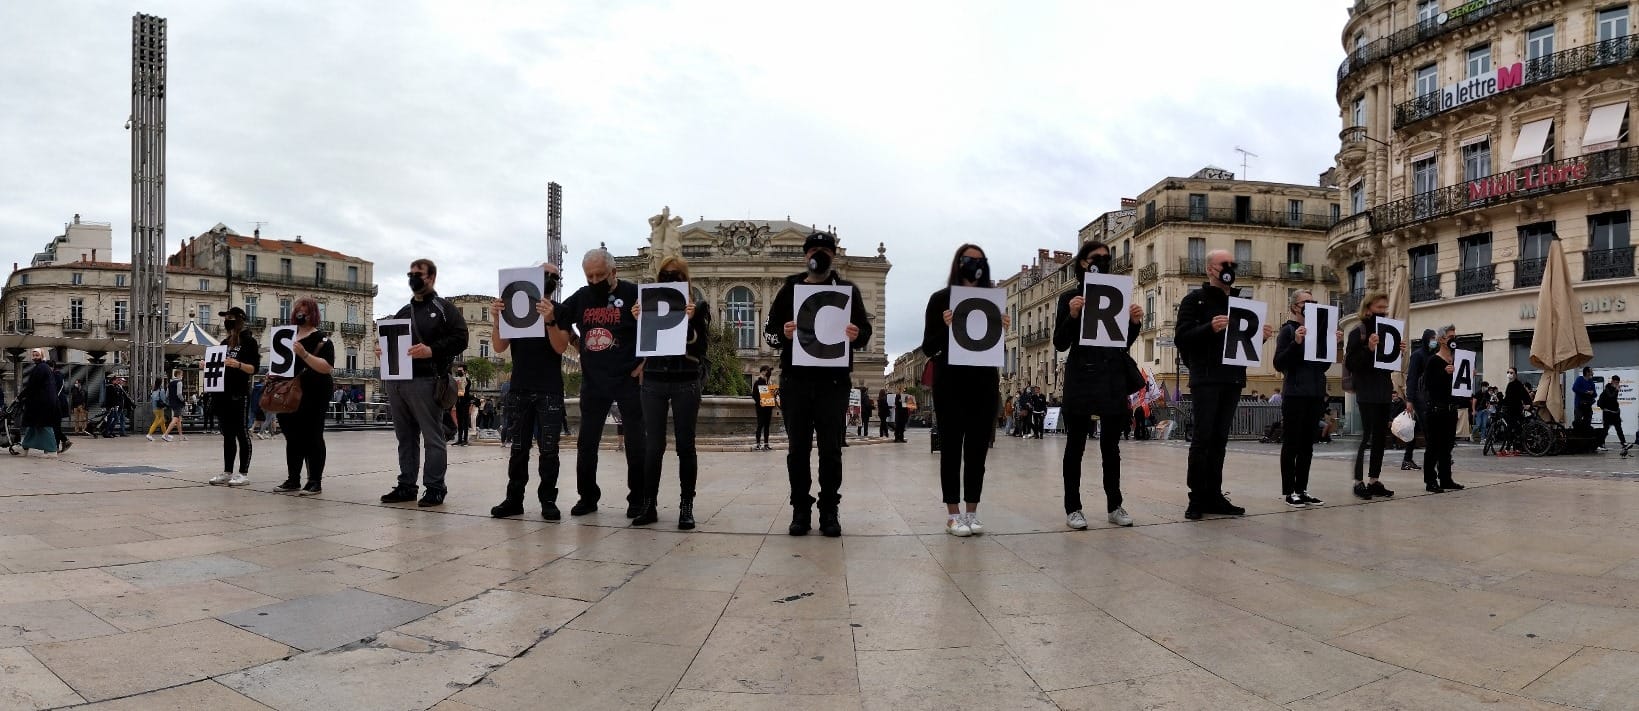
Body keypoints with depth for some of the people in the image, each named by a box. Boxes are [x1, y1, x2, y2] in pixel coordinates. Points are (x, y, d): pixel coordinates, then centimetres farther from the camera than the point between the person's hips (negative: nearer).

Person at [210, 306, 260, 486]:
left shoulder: (248, 341, -3)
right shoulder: (225, 343, 18)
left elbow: (254, 368, -10)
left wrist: (238, 364, -27)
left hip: (239, 394, -7)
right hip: (223, 393, 7)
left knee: (241, 433, -5)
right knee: (227, 434, 10)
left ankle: (244, 473, -2)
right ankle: (227, 472, 14)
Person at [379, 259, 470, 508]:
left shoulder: (444, 308, 3)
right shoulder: (403, 312, 23)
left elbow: (460, 338, -9)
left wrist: (432, 350, -21)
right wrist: (381, 350, 4)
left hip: (425, 381, -7)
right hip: (396, 381, 7)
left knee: (432, 437, -4)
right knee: (405, 437, 11)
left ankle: (435, 488, 0)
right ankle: (406, 485, 18)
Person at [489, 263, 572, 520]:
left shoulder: (560, 311, 2)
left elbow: (561, 347, -10)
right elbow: (499, 347, 3)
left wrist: (550, 321, -27)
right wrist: (496, 319, -13)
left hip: (550, 392, -2)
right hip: (519, 390, 3)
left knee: (548, 449, -2)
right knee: (518, 448, 5)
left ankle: (548, 500, 3)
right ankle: (514, 499, 10)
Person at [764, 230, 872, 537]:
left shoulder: (848, 290, 7)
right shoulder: (789, 289, 9)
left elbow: (865, 331, 6)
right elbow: (769, 333, 7)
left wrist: (857, 335, -17)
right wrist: (783, 334, -15)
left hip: (833, 381, -1)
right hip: (795, 380, 1)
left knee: (831, 449, 2)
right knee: (798, 448, 4)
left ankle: (829, 512, 11)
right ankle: (801, 511, 13)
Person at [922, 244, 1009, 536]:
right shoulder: (941, 299, -1)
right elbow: (928, 348, -3)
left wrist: (1002, 329, -7)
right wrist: (946, 327, -20)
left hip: (984, 382, 3)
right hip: (950, 382, -3)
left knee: (978, 447, 6)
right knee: (951, 446, 1)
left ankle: (972, 511, 14)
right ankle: (953, 514, 5)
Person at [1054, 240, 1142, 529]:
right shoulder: (1069, 298, 1)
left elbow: (1124, 343, 14)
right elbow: (1060, 344, -4)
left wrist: (1135, 322, -3)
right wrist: (1072, 315, -18)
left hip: (1113, 377, 3)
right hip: (1080, 378, -3)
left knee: (1111, 445, 8)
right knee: (1076, 444, 2)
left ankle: (1115, 505, 17)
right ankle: (1073, 508, 7)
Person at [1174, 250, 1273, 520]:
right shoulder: (1194, 299, -1)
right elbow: (1181, 338, -11)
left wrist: (1261, 335, 2)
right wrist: (1210, 328, -25)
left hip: (1233, 379, 6)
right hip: (1206, 379, -6)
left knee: (1219, 440, 8)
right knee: (1203, 438, -6)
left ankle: (1214, 496, 12)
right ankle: (1197, 498, -2)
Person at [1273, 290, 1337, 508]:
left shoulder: (1318, 330, 13)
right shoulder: (1288, 330, -4)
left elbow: (1323, 366, 14)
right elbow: (1279, 364, -12)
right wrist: (1296, 343, -23)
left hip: (1316, 393, 6)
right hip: (1295, 394, -6)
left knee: (1307, 444, 8)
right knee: (1292, 443, -3)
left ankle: (1302, 489, 14)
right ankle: (1288, 491, 1)